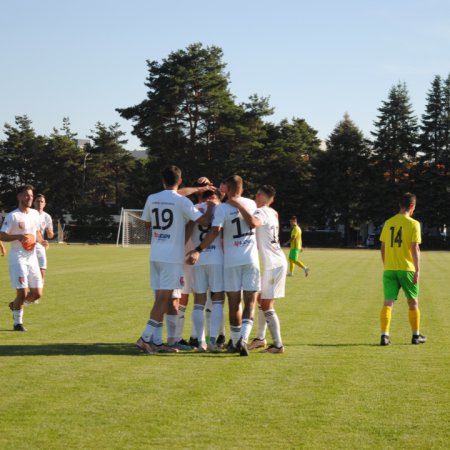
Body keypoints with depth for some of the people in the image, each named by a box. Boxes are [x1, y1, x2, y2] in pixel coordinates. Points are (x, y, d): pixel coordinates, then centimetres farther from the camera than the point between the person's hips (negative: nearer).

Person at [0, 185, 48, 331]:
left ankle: (15, 305, 31)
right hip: (18, 258, -6)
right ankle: (18, 323, 7)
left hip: (32, 258, 6)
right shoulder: (13, 216, -9)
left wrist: (41, 241, 2)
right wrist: (18, 237, -25)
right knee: (22, 292, -11)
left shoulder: (35, 213, 10)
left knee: (37, 293, 5)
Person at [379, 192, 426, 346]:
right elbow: (415, 248, -13)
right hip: (406, 269, -3)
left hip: (389, 269, 3)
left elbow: (383, 248, 12)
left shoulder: (388, 223, 8)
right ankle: (416, 335, 21)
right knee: (413, 302, 13)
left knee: (388, 302, -1)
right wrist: (417, 270, -13)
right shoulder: (413, 224, -6)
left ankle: (384, 335, -12)